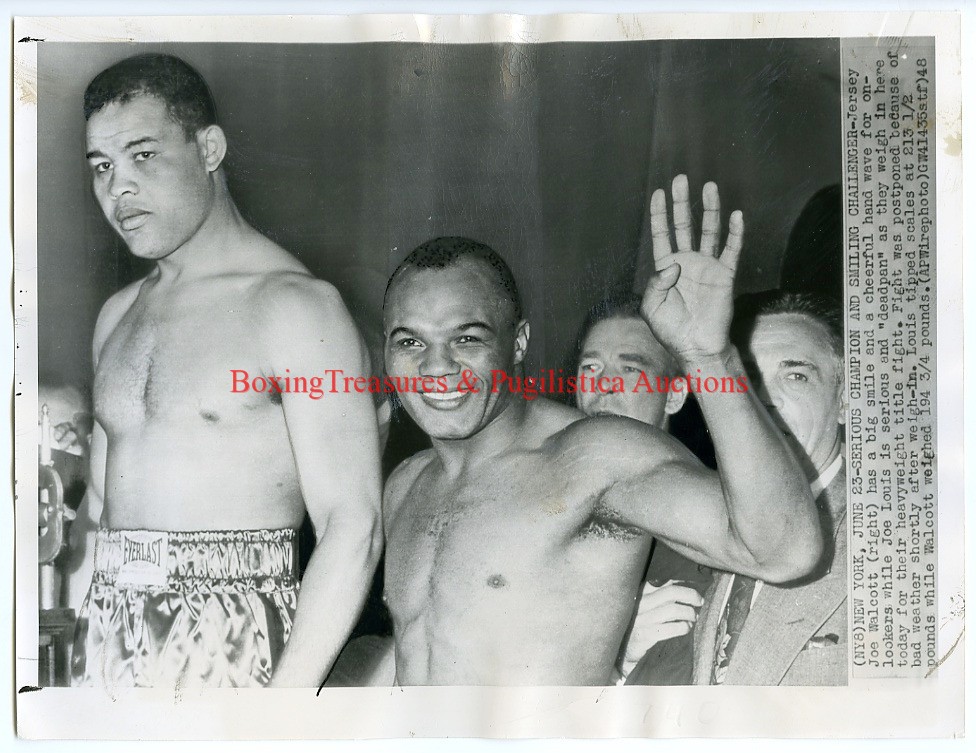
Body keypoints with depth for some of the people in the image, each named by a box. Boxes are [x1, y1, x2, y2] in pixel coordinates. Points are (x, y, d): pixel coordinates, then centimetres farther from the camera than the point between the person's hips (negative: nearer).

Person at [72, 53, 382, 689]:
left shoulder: (295, 307, -11)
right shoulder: (117, 315, 12)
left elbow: (354, 528, -16)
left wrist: (283, 708, -20)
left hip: (231, 643, -6)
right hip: (106, 638, 6)